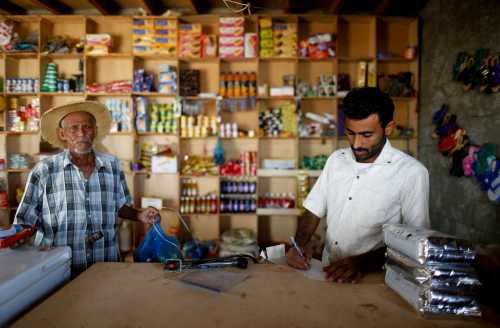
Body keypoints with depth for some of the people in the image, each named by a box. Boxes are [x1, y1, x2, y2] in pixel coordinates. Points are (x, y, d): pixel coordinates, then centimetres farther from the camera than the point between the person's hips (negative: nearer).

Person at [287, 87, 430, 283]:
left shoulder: (412, 173, -9)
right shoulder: (336, 159, 8)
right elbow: (313, 211, 9)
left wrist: (362, 262, -20)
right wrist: (297, 246, -7)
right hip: (327, 273, 3)